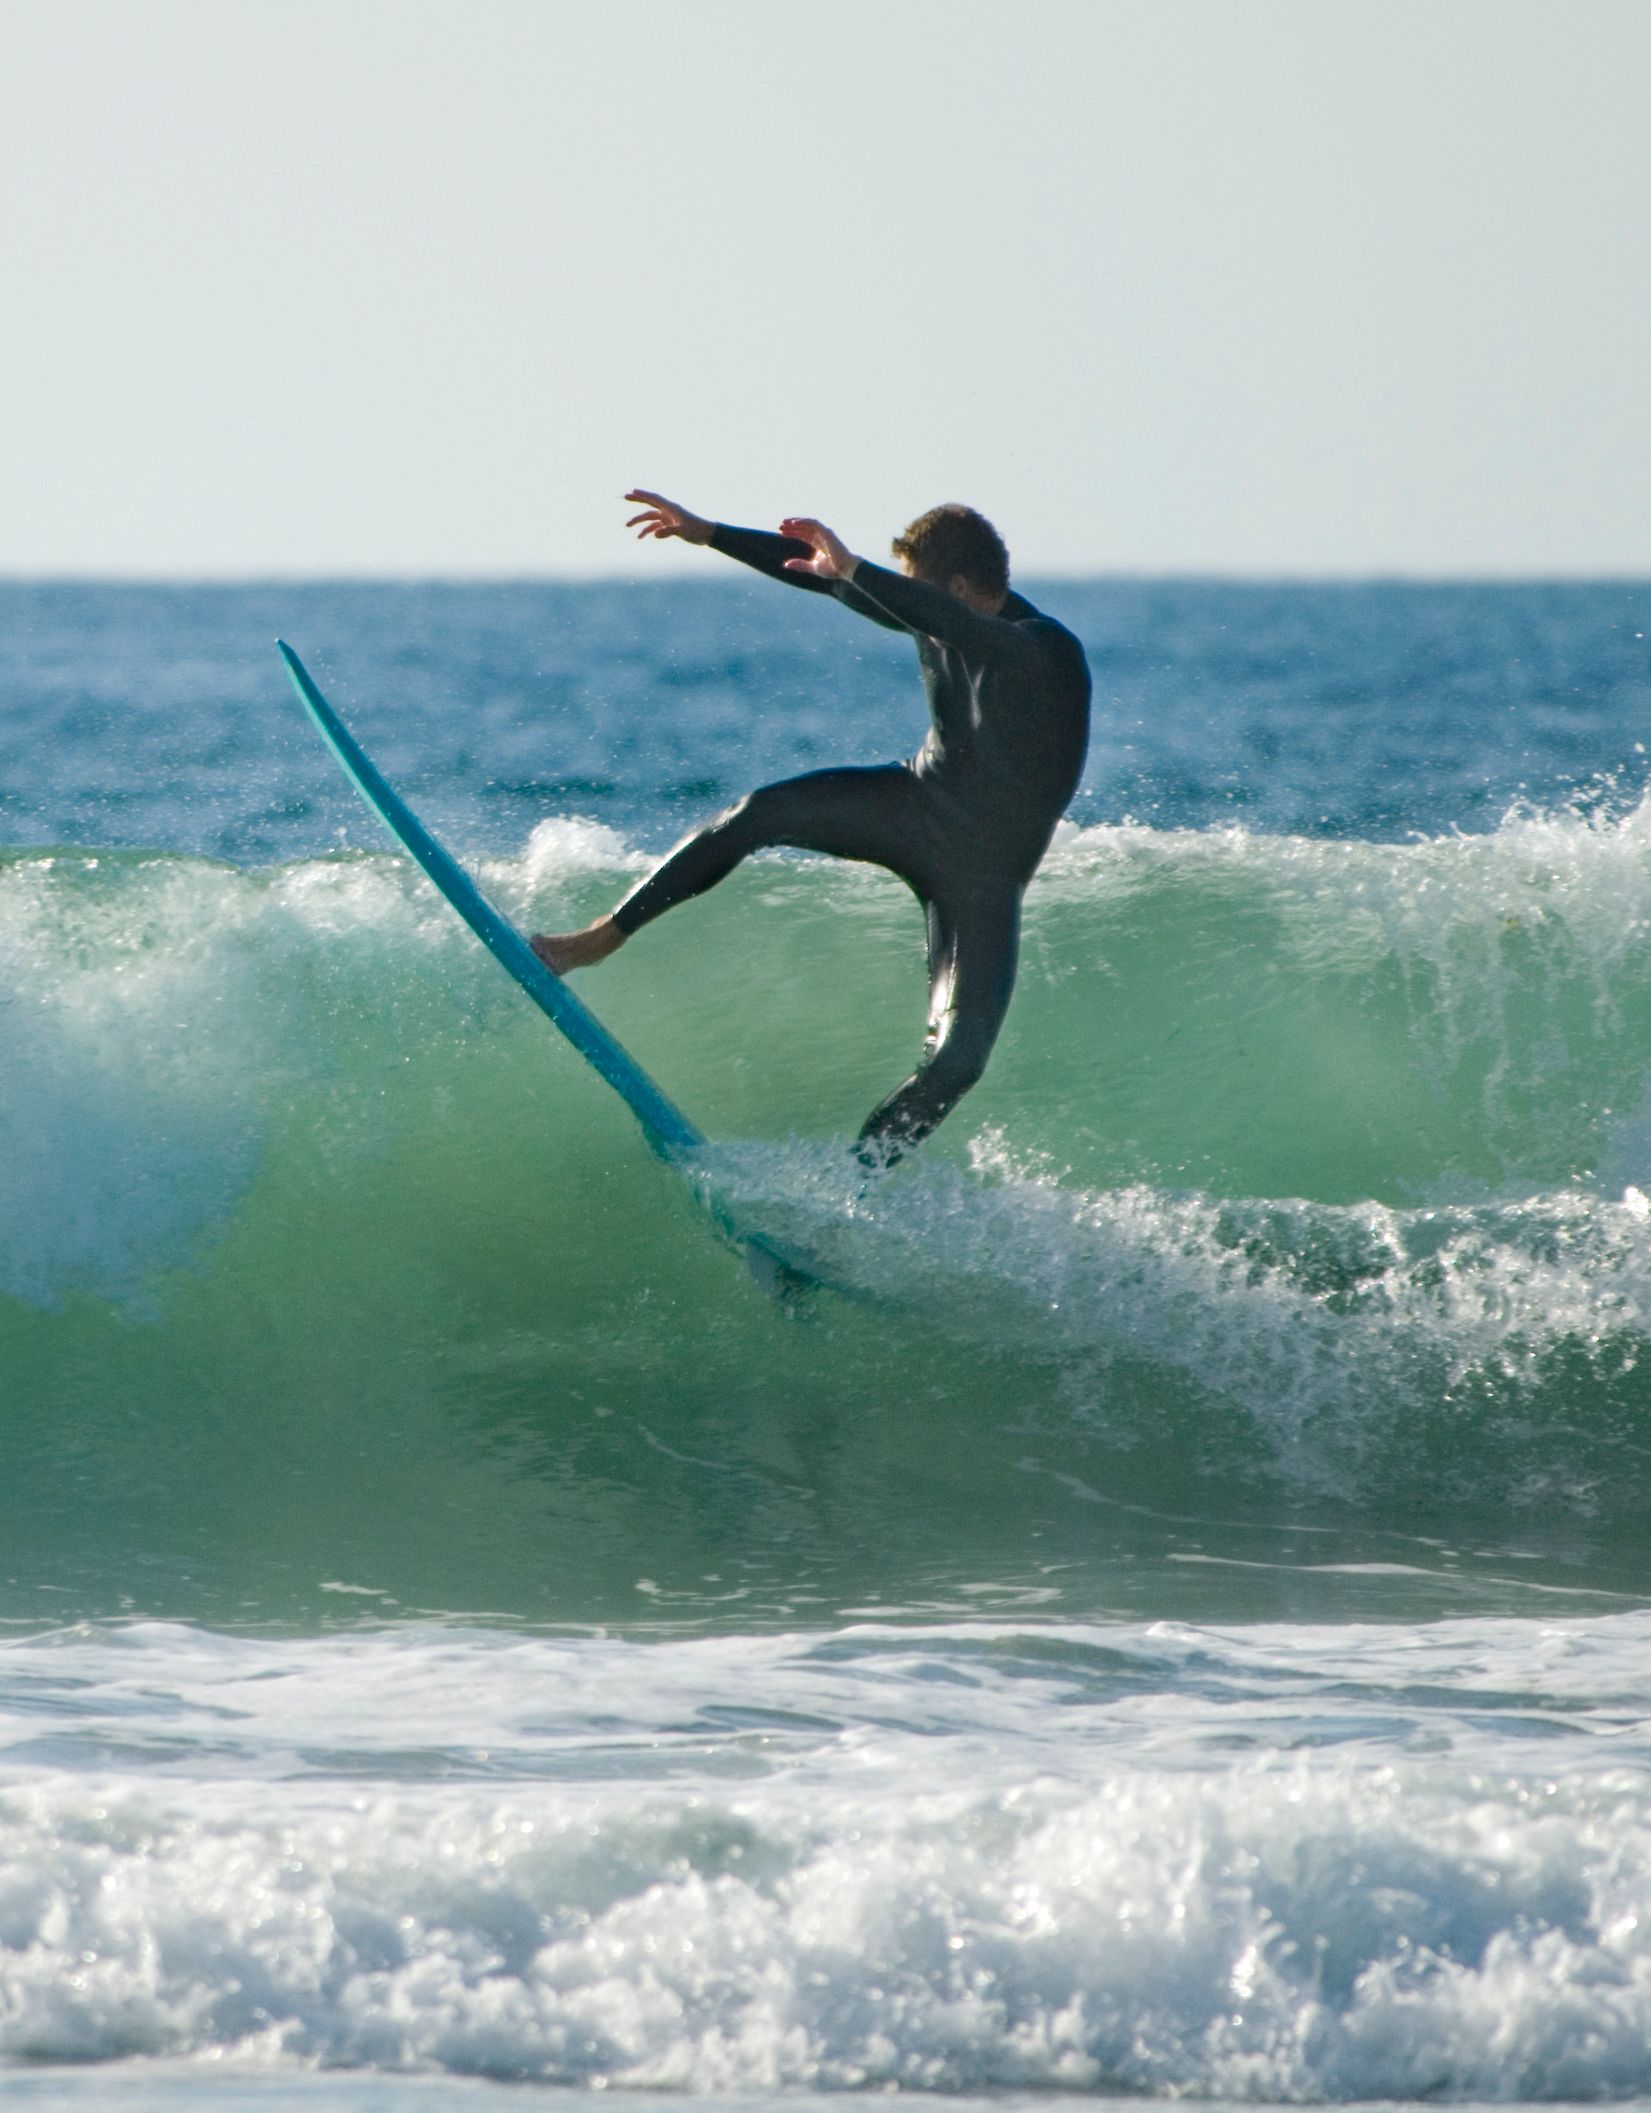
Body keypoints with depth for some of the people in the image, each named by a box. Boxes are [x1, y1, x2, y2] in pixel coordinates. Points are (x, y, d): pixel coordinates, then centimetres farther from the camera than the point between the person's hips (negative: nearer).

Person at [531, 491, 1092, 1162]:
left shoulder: (1046, 652, -32)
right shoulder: (939, 616, -9)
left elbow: (963, 632, -53)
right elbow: (821, 572, 2)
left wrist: (851, 569, -62)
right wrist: (708, 534, 3)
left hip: (983, 873, -5)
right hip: (918, 801, 5)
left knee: (958, 1057, -17)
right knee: (756, 814, -12)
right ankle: (606, 935, 0)